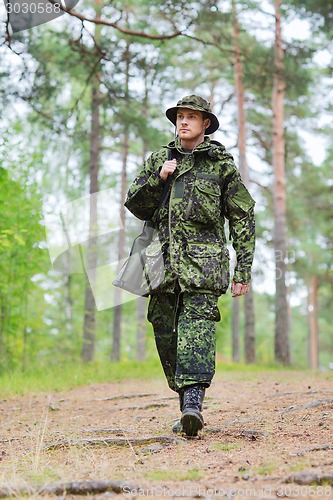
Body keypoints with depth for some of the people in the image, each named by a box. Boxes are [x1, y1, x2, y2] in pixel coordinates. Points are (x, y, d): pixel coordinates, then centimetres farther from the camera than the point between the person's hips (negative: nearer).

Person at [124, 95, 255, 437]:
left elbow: (242, 218, 8)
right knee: (165, 333, 2)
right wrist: (157, 179, -2)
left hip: (203, 259, -4)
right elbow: (135, 206, 16)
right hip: (163, 260, 4)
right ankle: (185, 400, 12)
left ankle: (193, 399, -29)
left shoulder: (221, 164, 8)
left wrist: (243, 269, 2)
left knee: (197, 322, -20)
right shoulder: (158, 160, 17)